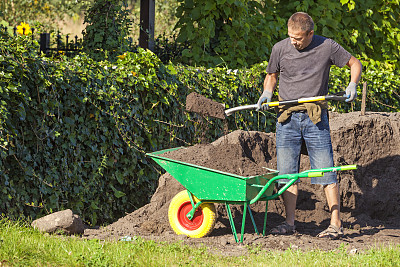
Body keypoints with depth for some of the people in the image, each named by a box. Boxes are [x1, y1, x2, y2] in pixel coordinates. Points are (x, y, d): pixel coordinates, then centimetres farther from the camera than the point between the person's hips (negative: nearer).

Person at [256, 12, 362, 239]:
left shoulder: (327, 47, -3)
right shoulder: (280, 48, 3)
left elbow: (355, 63, 8)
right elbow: (271, 76, 18)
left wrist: (353, 84, -11)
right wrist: (267, 93, -3)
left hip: (315, 117, -2)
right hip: (287, 117, 2)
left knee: (326, 172, -3)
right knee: (287, 173, 2)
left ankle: (336, 224, 1)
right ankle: (290, 222, 9)